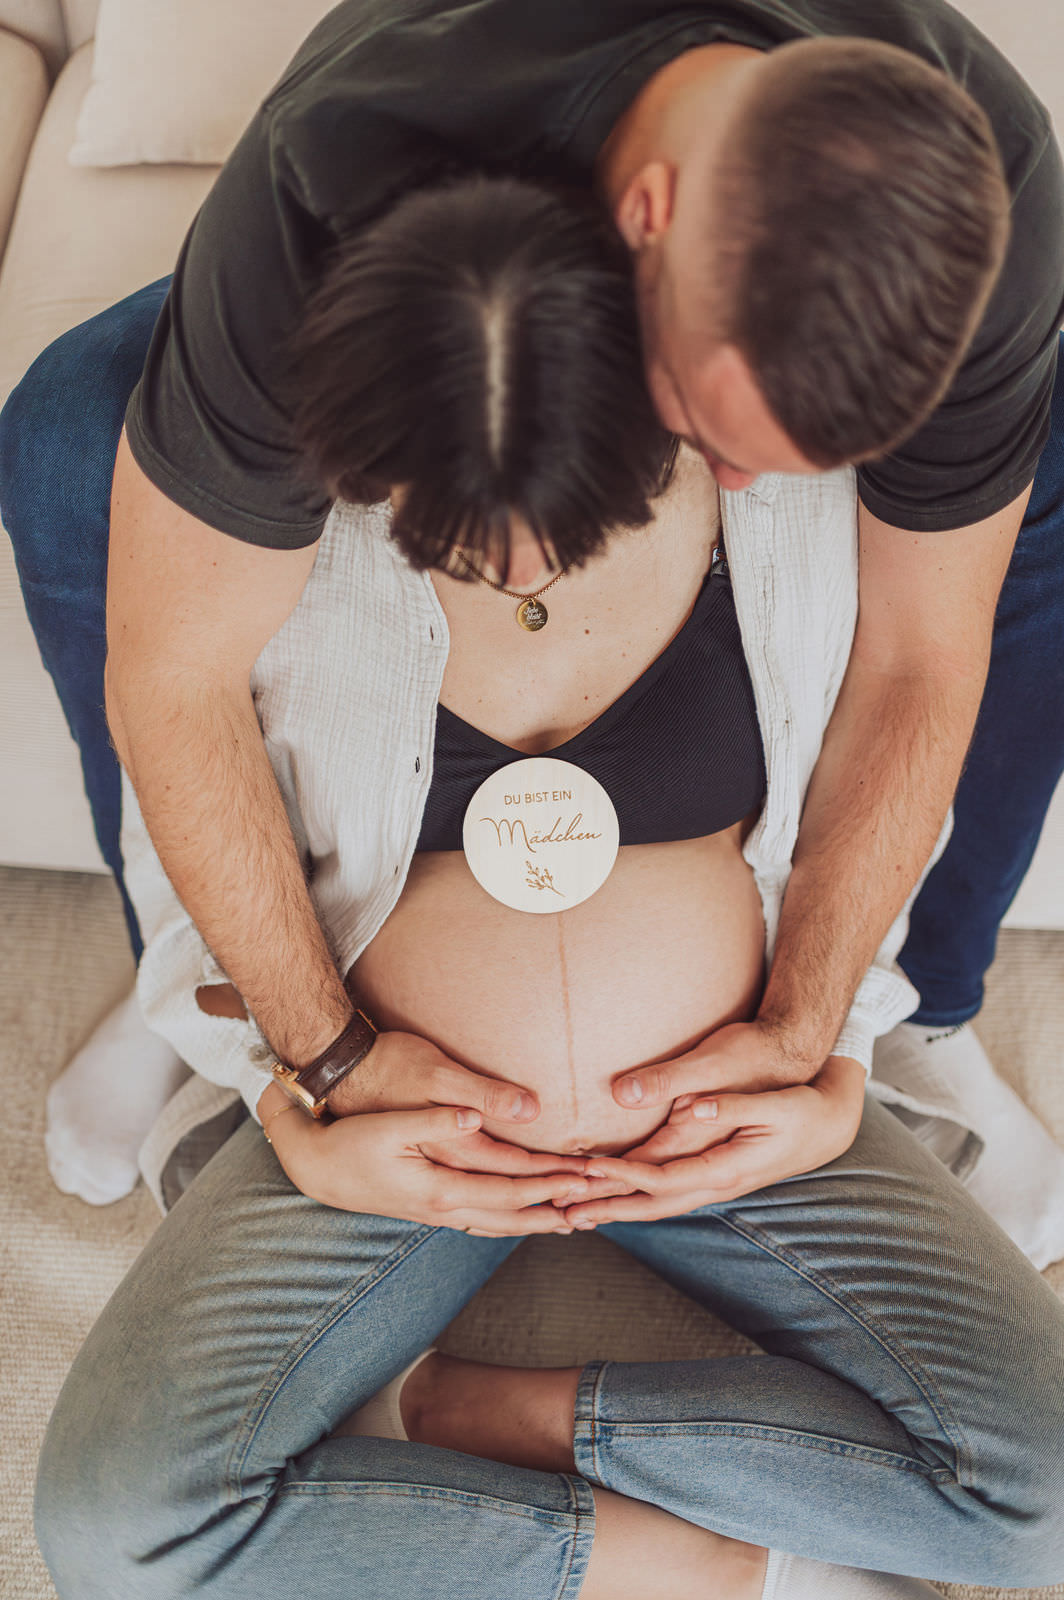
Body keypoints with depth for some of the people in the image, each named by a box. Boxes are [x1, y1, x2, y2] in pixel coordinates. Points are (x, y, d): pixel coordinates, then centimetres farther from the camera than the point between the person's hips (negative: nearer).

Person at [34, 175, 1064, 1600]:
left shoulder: (792, 498, -15)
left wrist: (836, 1081, -7)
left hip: (727, 1120, 1)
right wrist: (300, 1125, -11)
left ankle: (466, 1415, -5)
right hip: (397, 1114, 0)